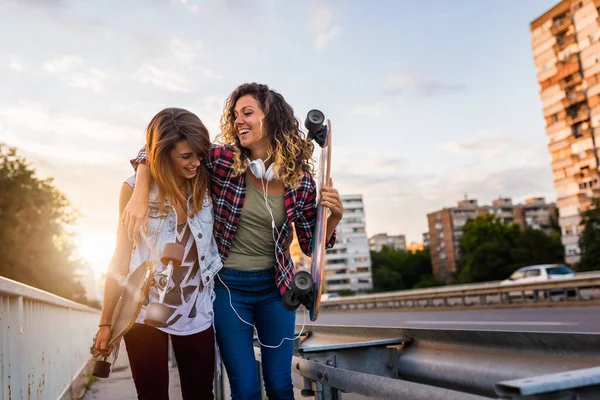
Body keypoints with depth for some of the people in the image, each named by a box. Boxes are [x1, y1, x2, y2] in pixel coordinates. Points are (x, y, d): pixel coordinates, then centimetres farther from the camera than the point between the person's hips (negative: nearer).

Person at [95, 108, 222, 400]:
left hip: (196, 313, 2)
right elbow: (121, 258, -2)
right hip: (144, 312, -1)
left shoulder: (205, 184, -5)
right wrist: (106, 321, 0)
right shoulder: (135, 189, -8)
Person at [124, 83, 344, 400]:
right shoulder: (223, 160, -12)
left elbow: (311, 244, 2)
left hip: (275, 286, 2)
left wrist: (335, 215, -16)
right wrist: (140, 196, -24)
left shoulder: (300, 180, -6)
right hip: (228, 284, -2)